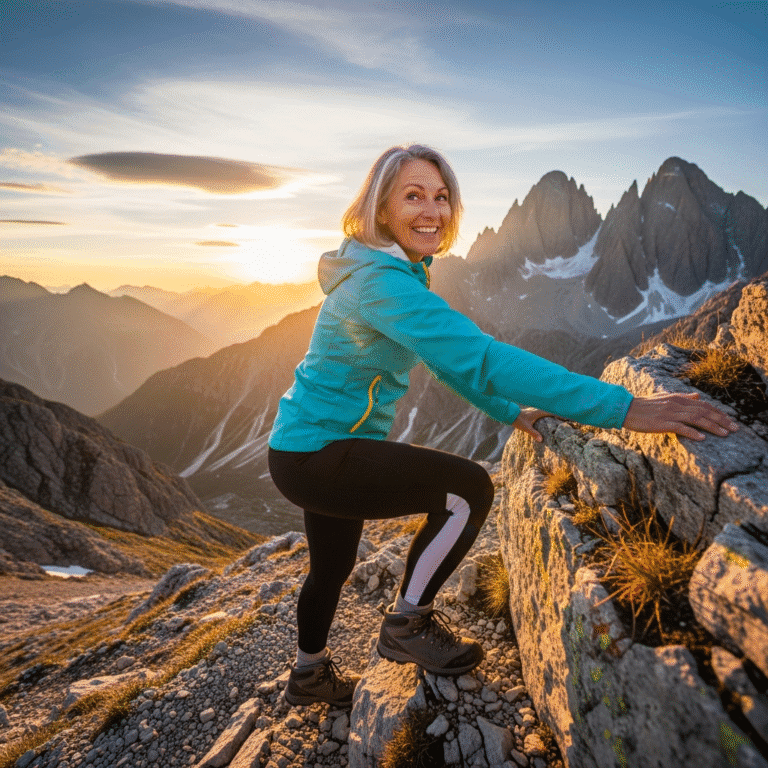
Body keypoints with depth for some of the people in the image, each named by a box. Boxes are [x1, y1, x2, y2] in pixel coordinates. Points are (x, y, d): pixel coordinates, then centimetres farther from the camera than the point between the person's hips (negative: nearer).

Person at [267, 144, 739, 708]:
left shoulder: (398, 274, 7)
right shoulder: (381, 281, -27)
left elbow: (448, 358, 16)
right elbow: (481, 358, -38)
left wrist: (511, 413, 14)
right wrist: (623, 408, -39)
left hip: (314, 448, 10)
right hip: (313, 455, -10)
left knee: (333, 568, 26)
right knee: (469, 489, -17)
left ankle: (310, 675, 51)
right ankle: (408, 624, 4)